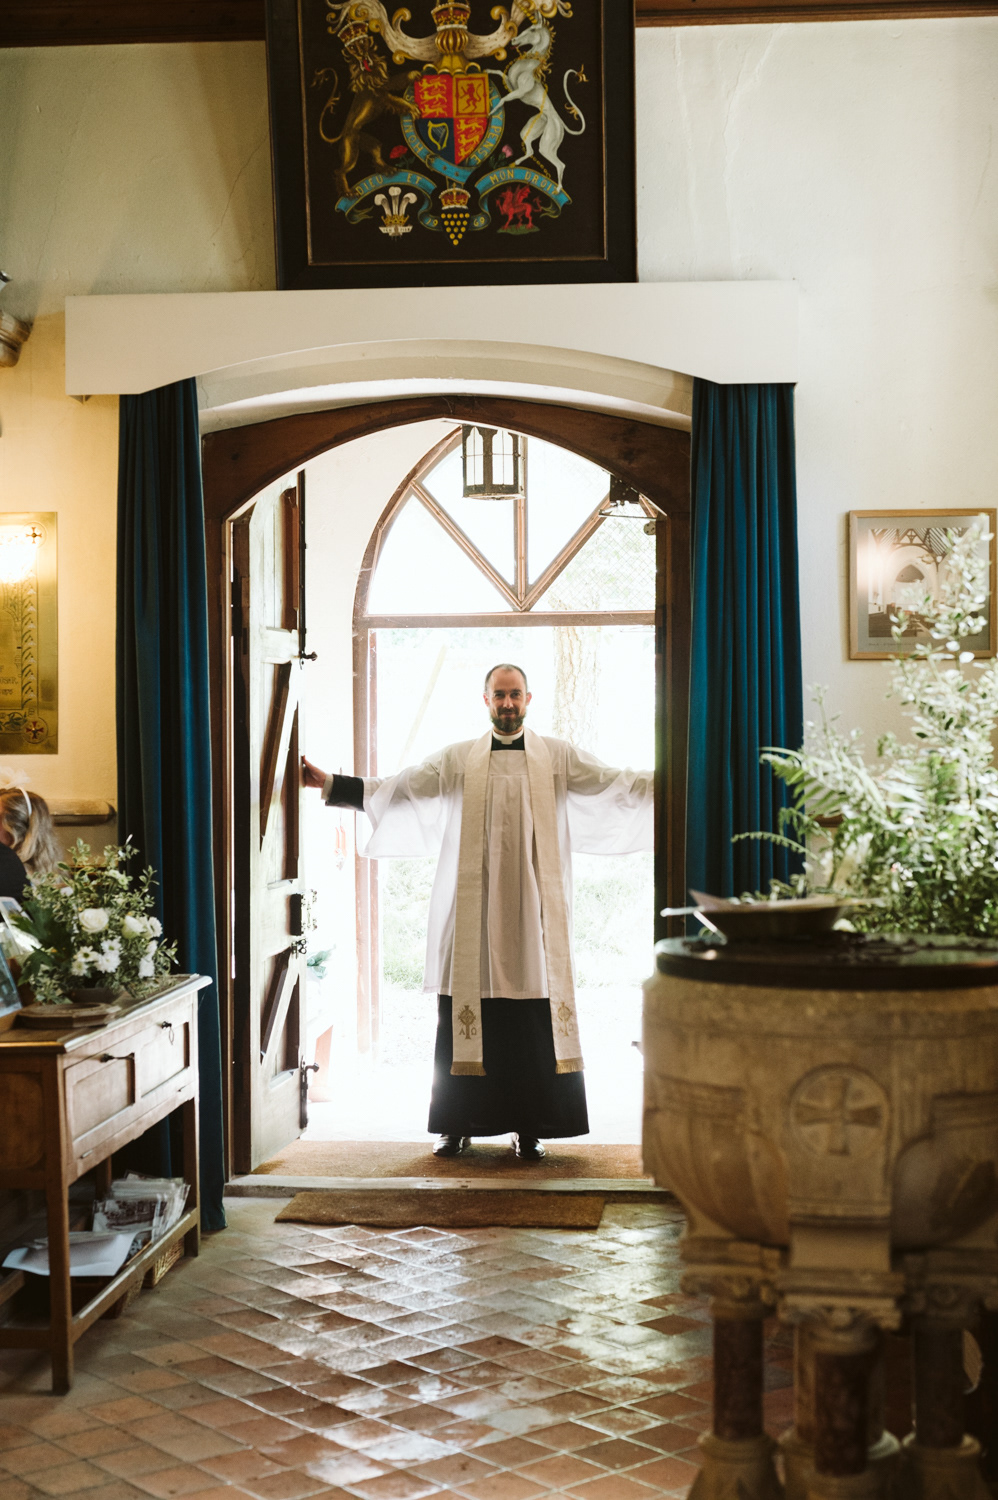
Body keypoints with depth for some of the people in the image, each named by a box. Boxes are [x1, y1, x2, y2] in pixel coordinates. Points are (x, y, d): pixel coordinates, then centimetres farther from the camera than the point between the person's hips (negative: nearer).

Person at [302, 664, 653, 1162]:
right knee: (466, 1017, 0)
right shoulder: (457, 760, 10)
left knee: (533, 1022, -2)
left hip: (533, 913, 0)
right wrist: (329, 784, -4)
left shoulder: (559, 758, 9)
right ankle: (457, 1125, 11)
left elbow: (614, 784, 3)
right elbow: (398, 788, 5)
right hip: (473, 912, 0)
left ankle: (529, 1127, 7)